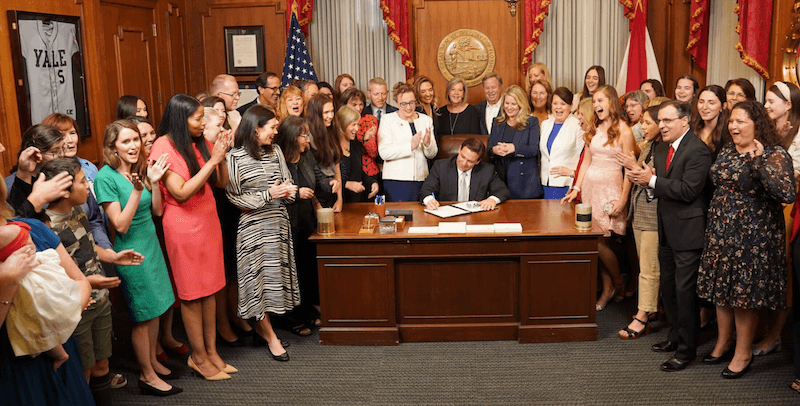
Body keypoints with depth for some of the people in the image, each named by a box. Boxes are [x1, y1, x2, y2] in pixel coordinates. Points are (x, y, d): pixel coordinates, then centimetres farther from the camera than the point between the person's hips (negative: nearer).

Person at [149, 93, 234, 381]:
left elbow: (222, 182, 8)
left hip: (209, 219, 6)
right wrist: (212, 160, -21)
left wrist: (221, 157, -10)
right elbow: (182, 193, -20)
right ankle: (198, 357, 16)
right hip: (184, 225, -6)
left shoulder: (200, 142, 7)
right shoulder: (163, 147, -12)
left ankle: (211, 351, 20)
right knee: (192, 293, 3)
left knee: (210, 288, 10)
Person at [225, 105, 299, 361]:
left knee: (275, 276, 8)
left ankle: (261, 329, 23)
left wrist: (287, 191, -8)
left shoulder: (275, 152, 9)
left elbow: (288, 184, 16)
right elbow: (233, 198, -9)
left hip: (279, 223, 6)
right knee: (258, 279, 0)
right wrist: (268, 195, -15)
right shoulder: (236, 158, -8)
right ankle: (270, 336, 13)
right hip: (253, 227, -5)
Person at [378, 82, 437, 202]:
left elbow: (432, 155, 11)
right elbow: (384, 152, -12)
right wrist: (410, 146, -20)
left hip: (421, 179, 4)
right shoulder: (388, 120, 1)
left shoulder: (426, 120, 13)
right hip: (396, 180, -3)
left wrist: (428, 144, -11)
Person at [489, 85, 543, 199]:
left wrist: (514, 148, -26)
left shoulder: (532, 122, 3)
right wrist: (494, 150, -15)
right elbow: (489, 149, 10)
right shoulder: (497, 123, 15)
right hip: (500, 178, 3)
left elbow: (534, 150, -9)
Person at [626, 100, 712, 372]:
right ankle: (675, 336, 36)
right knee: (668, 287, 19)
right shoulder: (661, 149, 12)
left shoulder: (698, 151, -16)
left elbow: (688, 190, -24)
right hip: (667, 230, 9)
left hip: (687, 231, -9)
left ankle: (686, 350, 9)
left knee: (685, 291, -2)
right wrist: (645, 181, -6)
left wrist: (652, 180, -20)